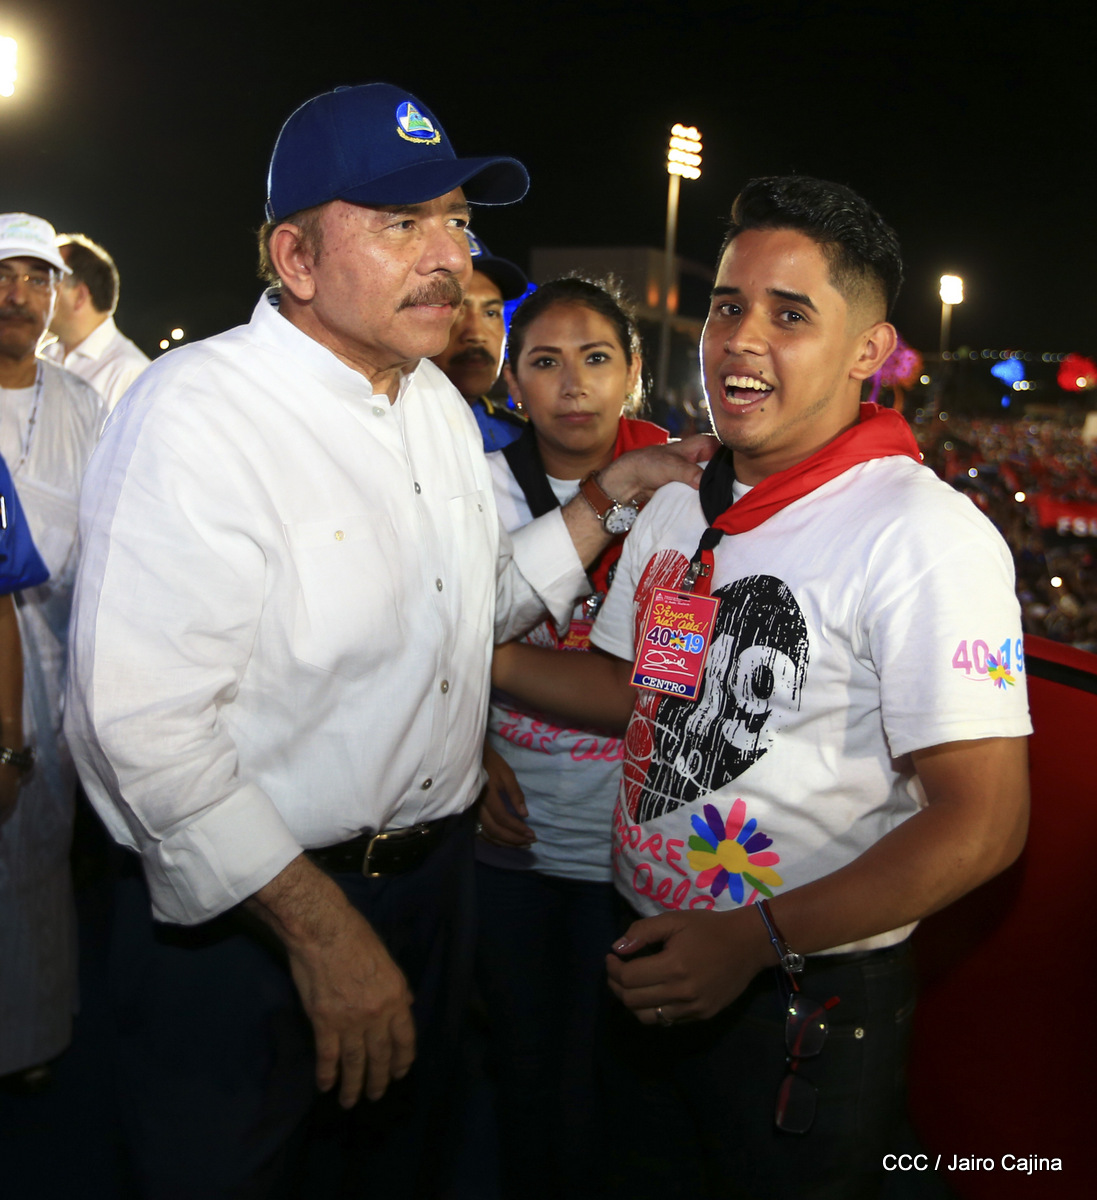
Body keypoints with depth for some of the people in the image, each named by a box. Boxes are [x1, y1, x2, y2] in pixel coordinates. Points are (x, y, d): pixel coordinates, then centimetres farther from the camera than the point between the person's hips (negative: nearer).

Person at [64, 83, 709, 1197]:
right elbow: (144, 725, -27)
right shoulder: (194, 415, -22)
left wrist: (616, 490, 4)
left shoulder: (439, 403, 6)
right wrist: (318, 927, -24)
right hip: (244, 909, -7)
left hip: (432, 872, 8)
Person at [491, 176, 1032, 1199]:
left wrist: (758, 939, -27)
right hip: (650, 965, 7)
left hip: (804, 1001, -6)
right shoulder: (675, 509, 4)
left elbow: (983, 821, -22)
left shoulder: (925, 536, -20)